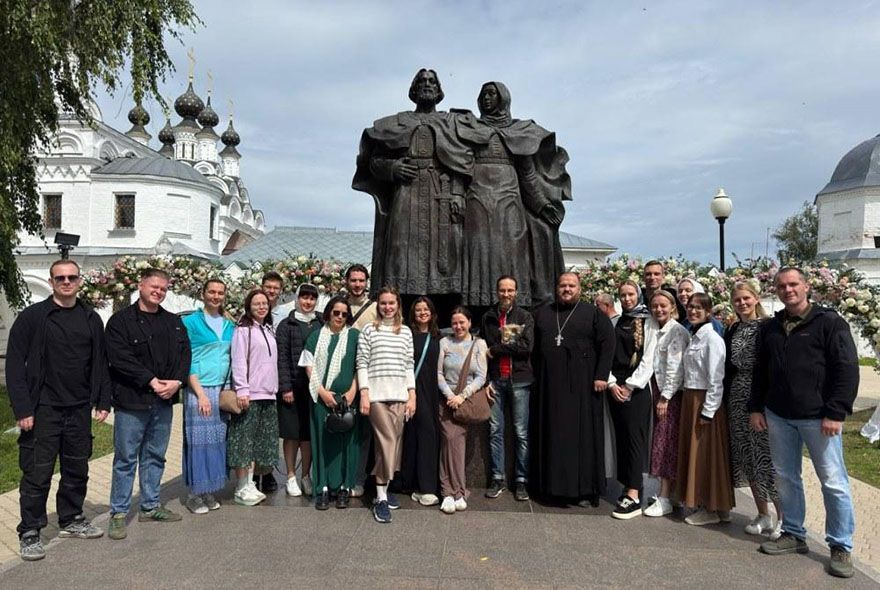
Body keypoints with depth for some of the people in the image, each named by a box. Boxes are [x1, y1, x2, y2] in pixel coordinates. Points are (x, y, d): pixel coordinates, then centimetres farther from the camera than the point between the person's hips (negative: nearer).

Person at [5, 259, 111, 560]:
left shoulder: (91, 319, 8)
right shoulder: (32, 317, -5)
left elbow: (100, 363, 12)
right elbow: (15, 364, -7)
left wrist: (103, 402, 6)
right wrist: (22, 409, -13)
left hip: (79, 411, 4)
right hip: (43, 411, -4)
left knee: (77, 470, 14)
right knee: (37, 474, 3)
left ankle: (71, 520, 31)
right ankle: (29, 533, 17)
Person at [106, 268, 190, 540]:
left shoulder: (174, 322, 13)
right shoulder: (121, 320, -3)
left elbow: (185, 354, 8)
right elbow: (120, 358, -13)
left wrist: (177, 381, -9)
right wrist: (152, 381, -17)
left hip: (164, 401, 5)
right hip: (132, 401, -5)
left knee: (155, 456, 14)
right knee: (126, 459, 2)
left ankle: (150, 506, 26)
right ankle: (118, 513, 12)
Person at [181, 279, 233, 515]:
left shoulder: (229, 325, 13)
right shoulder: (191, 322, -2)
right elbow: (186, 360, -6)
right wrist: (200, 393, -13)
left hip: (223, 390, 5)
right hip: (199, 389, -5)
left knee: (217, 440, 7)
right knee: (199, 440, -2)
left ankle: (209, 491, 17)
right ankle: (194, 494, 9)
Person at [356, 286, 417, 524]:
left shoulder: (406, 331, 13)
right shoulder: (369, 330, 4)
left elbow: (409, 365, 12)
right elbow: (362, 364, 1)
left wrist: (412, 395, 7)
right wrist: (364, 395, -6)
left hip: (400, 395, 4)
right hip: (377, 394, -4)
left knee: (394, 441, 4)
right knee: (388, 440, -11)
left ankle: (384, 488, 18)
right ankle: (381, 498, -6)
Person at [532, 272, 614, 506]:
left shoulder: (593, 313, 2)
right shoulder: (542, 314, 13)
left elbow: (607, 343, -4)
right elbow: (533, 347, 14)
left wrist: (601, 376, -12)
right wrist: (536, 377, 7)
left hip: (581, 385, -3)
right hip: (550, 386, 4)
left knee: (583, 433, 0)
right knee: (552, 434, 7)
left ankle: (586, 489, 7)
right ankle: (553, 484, 16)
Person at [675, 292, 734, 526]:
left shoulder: (712, 338, -14)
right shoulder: (693, 337, 13)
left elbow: (716, 378, -17)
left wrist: (708, 410, -18)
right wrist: (690, 405, 10)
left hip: (706, 401, -8)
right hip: (690, 399, 9)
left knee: (706, 454, 0)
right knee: (693, 452, 13)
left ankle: (714, 509, 11)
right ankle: (702, 504, 24)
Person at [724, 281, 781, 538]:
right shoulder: (731, 332, 12)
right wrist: (726, 399, 8)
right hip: (737, 400, 6)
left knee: (767, 457, -4)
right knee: (747, 458, 10)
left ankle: (782, 517, 11)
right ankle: (763, 515, 23)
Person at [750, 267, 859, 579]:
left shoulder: (830, 322, -5)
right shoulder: (770, 328, 11)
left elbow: (847, 369, -9)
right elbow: (760, 372, 16)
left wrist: (836, 413, -15)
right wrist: (756, 407, 10)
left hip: (818, 416, -5)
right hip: (778, 416, 5)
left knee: (833, 482, 1)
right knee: (786, 478, 12)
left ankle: (841, 546, 13)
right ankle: (793, 534, 26)